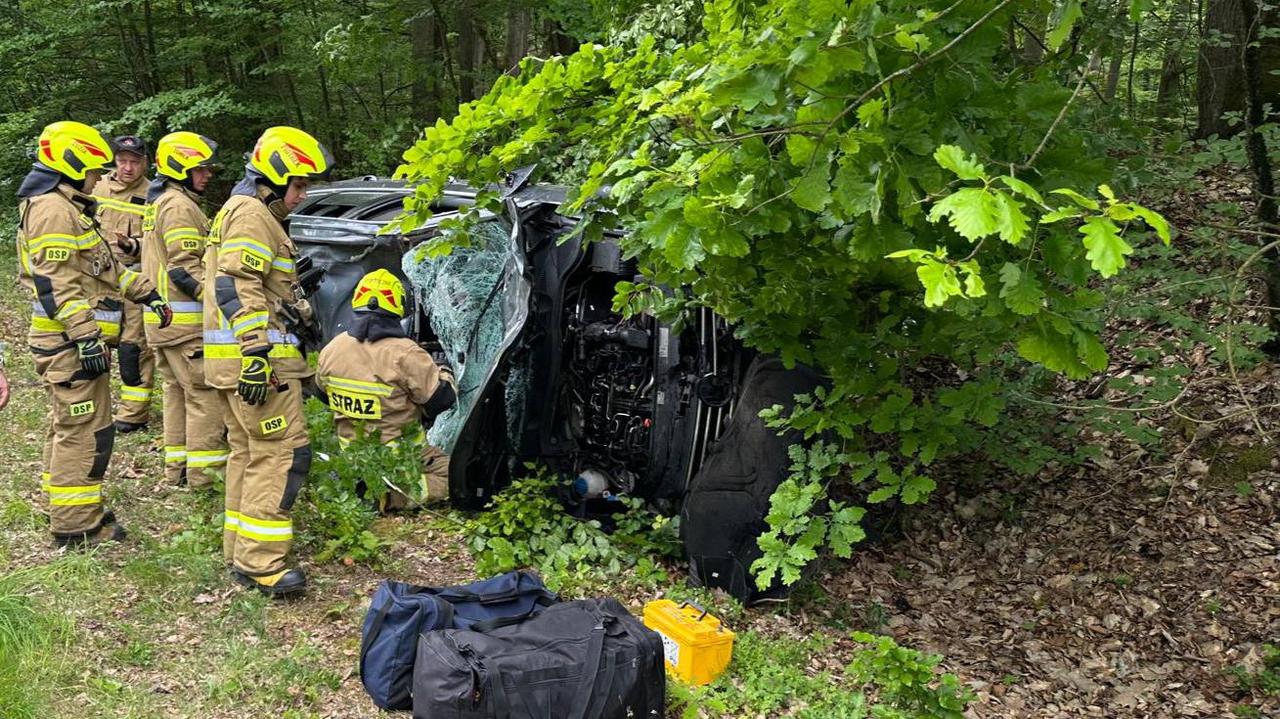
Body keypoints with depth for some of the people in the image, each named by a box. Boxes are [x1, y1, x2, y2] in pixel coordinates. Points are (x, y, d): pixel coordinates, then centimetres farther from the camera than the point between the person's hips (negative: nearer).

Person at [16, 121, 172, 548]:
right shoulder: (52, 210, -15)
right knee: (86, 431, -8)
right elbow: (56, 283, -22)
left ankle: (65, 510, 30)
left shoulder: (69, 208, 20)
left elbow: (104, 267, 26)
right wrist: (86, 338, -25)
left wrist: (147, 294, 20)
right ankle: (75, 526, -2)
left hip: (74, 341, 11)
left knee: (67, 427, 19)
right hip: (70, 343, -11)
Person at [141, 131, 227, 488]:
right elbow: (185, 269, -21)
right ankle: (204, 472, -4)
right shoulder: (179, 206, -14)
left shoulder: (159, 202, 19)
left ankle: (177, 466, 23)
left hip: (161, 318, 11)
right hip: (186, 320, -11)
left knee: (177, 389, 16)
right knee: (206, 392, -7)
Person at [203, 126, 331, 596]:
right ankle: (259, 563, -11)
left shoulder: (250, 213, 24)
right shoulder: (251, 214, -11)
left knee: (248, 451, 15)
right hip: (255, 357, -11)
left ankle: (241, 551, 23)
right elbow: (238, 289, -22)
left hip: (238, 359, 11)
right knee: (283, 452, -12)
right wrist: (256, 355, -28)